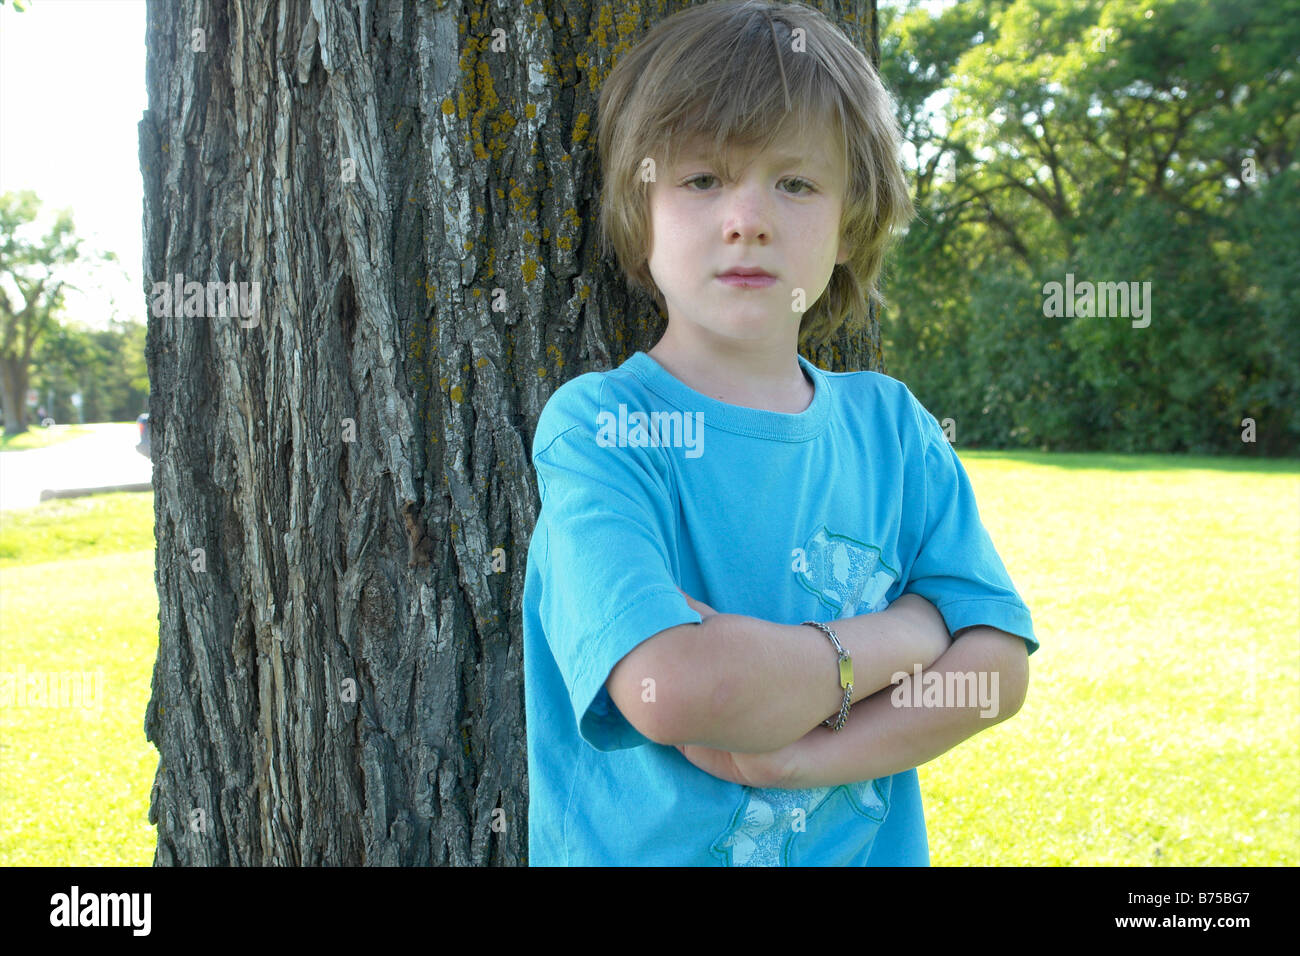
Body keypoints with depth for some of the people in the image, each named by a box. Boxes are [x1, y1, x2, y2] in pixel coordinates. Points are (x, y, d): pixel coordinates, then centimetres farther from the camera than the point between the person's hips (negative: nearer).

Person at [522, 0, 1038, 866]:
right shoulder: (597, 425, -17)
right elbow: (671, 688, -29)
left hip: (869, 847, 4)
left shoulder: (892, 425, -4)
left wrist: (798, 756, -22)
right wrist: (903, 635, -17)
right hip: (643, 850, -3)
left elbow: (996, 667, -9)